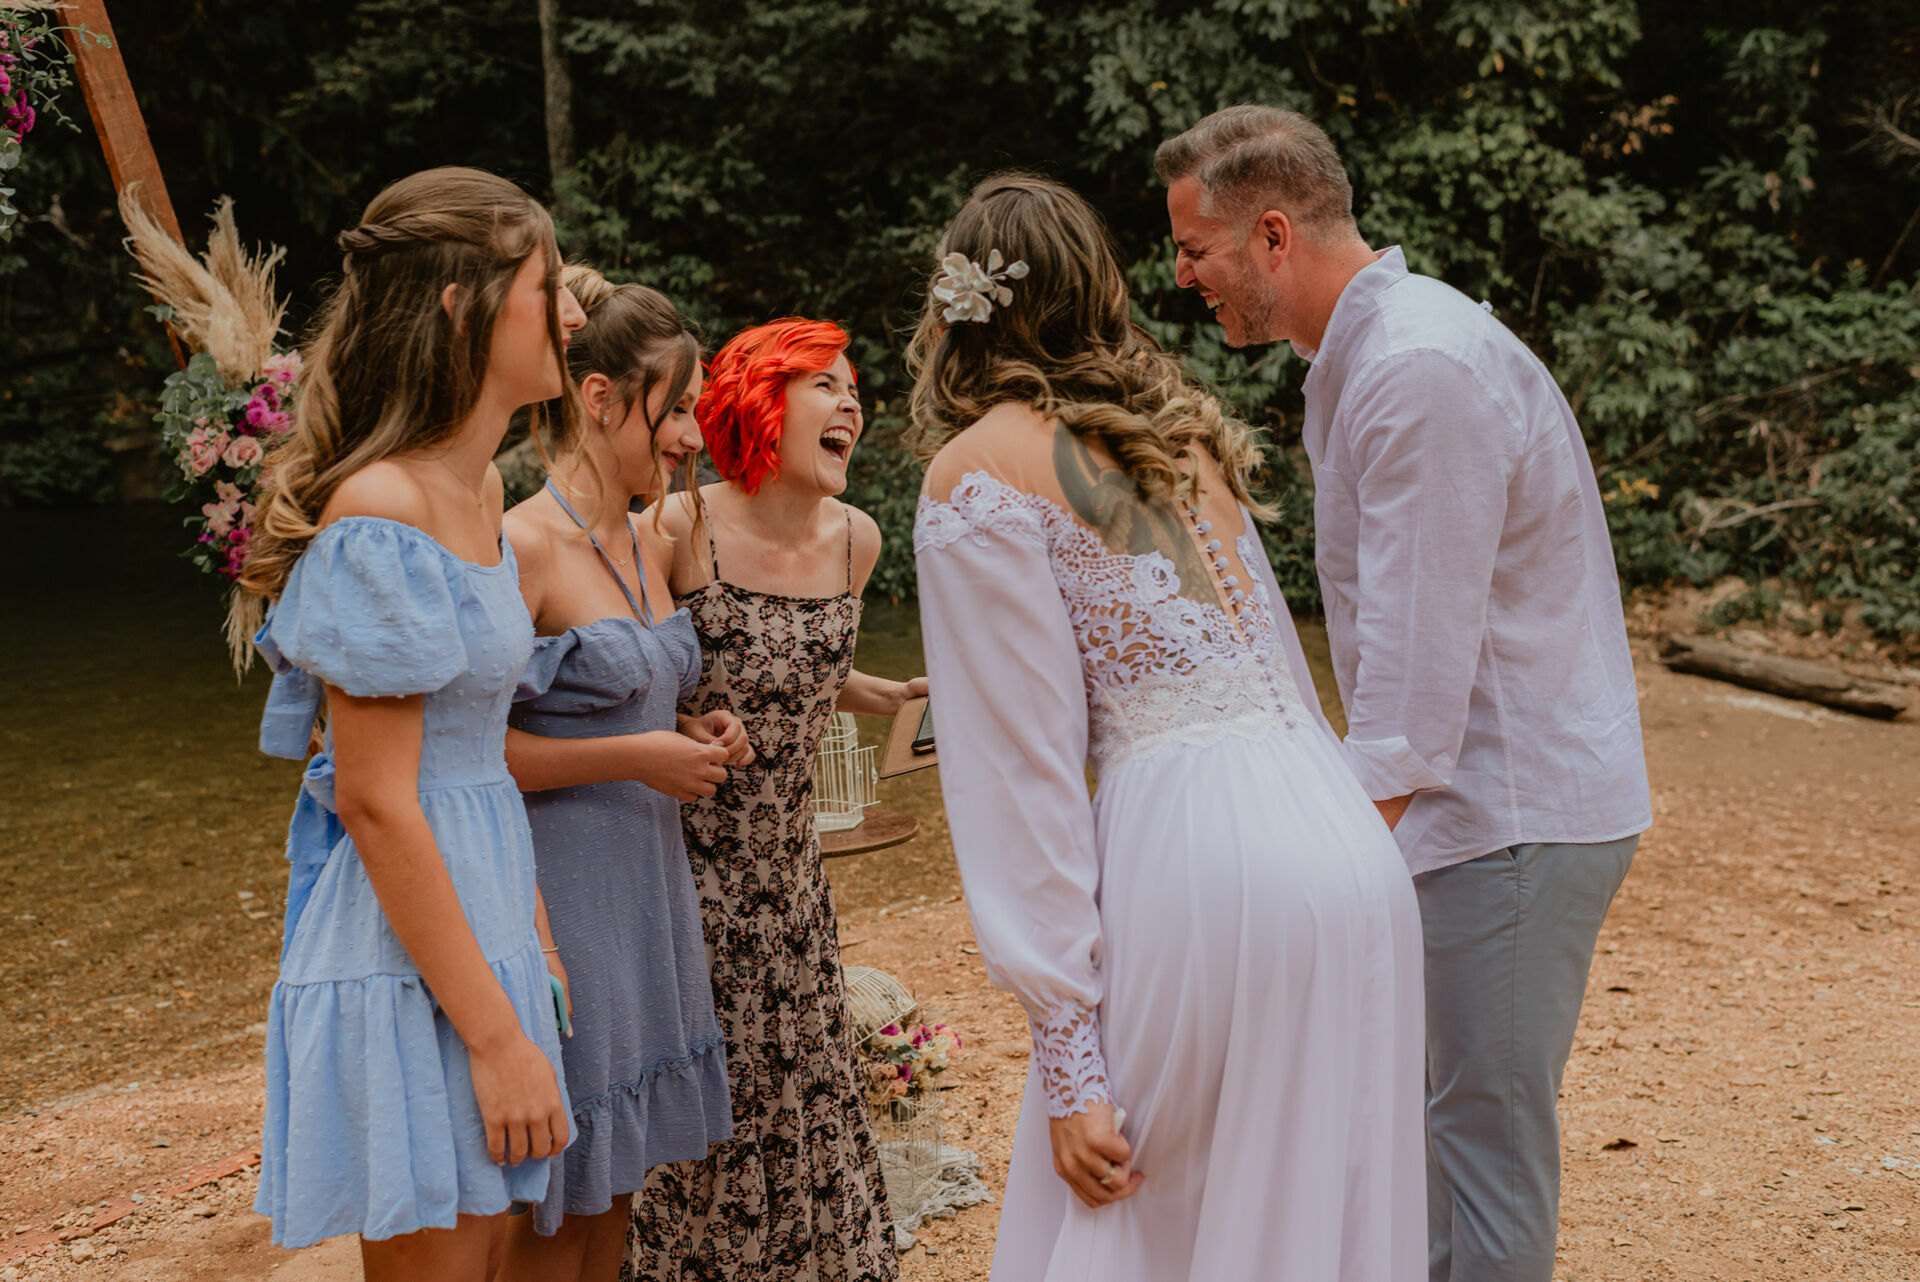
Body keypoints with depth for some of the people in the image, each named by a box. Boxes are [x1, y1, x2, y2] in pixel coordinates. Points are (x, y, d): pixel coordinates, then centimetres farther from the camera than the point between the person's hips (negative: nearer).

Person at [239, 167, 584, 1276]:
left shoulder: (479, 489, 9)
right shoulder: (380, 516, -18)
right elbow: (375, 800, -20)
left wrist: (527, 956, 16)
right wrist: (498, 1034, -18)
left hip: (480, 920, 9)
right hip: (408, 963, -9)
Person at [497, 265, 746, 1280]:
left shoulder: (651, 547, 10)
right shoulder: (522, 546, -16)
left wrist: (694, 736, 5)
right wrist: (636, 755, -18)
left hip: (649, 881, 8)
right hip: (560, 887, -8)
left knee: (618, 1177, 17)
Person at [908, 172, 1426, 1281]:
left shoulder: (981, 471, -1)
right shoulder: (1182, 435, 20)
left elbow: (1026, 772, -7)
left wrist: (1068, 1058, -7)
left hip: (1192, 859, -7)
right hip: (1353, 856, 7)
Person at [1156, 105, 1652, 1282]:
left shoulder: (1420, 368, -20)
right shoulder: (1361, 355, 12)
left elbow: (1420, 648, -24)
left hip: (1513, 814, -10)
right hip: (1477, 798, 10)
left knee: (1484, 1130, 0)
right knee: (1416, 1105, 17)